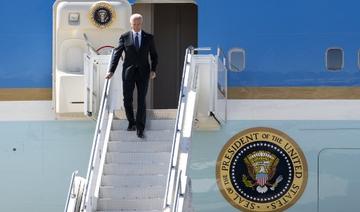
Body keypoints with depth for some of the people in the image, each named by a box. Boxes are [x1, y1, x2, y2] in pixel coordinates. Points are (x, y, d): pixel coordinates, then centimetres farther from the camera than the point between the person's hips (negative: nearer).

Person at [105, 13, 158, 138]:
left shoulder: (149, 38, 6)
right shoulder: (124, 37, 3)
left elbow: (154, 55, 10)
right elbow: (116, 54, 0)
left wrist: (153, 70, -2)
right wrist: (111, 71, -8)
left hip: (143, 72, 0)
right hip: (128, 72, 0)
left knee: (141, 101, -3)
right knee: (127, 99, -1)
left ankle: (140, 128, 1)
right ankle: (131, 123, 19)